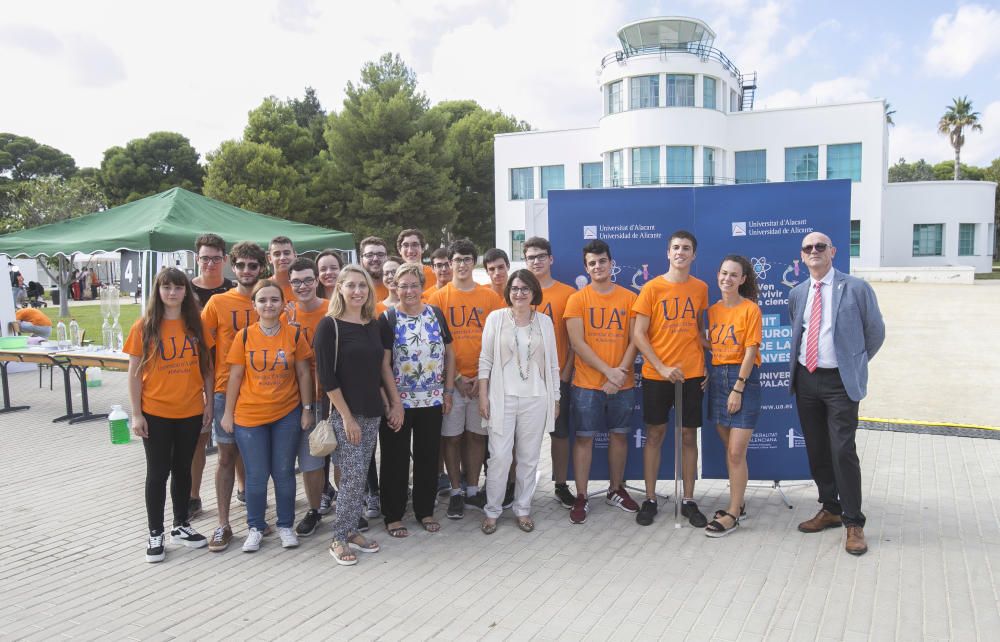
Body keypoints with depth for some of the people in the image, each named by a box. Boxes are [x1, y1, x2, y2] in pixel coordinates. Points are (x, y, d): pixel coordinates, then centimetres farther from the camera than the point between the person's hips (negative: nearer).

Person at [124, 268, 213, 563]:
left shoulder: (196, 324, 2)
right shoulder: (144, 326, -5)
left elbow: (206, 367, 8)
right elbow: (134, 373, -4)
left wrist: (209, 402, 4)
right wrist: (136, 414, -7)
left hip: (191, 411, 3)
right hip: (156, 413, -2)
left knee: (183, 469, 14)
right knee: (158, 472, 6)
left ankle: (181, 525, 28)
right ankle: (155, 533, 20)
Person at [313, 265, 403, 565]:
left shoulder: (374, 324, 10)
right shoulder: (329, 325, -8)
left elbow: (384, 366, 16)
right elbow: (326, 376, -12)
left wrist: (395, 402, 11)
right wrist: (346, 416, -14)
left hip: (372, 412, 6)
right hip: (345, 413, -5)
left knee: (359, 476, 10)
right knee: (353, 477, -6)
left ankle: (352, 531, 23)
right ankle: (339, 539, 10)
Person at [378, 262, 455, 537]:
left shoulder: (436, 314, 5)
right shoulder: (387, 319, -5)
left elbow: (449, 354, 9)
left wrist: (448, 391, 5)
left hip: (432, 401, 3)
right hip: (397, 402, -3)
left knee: (428, 457, 12)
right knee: (396, 460, 7)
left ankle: (425, 511, 28)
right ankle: (393, 515, 20)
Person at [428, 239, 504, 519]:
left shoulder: (490, 296, 4)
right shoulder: (438, 298, 1)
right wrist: (456, 378, -7)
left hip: (482, 379, 1)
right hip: (451, 380, -1)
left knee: (476, 435, 9)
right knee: (452, 437, 4)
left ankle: (473, 490, 22)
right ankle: (456, 493, 18)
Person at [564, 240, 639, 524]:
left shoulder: (629, 298, 3)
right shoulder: (577, 299, -2)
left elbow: (634, 340, 2)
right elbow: (577, 343, -9)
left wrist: (621, 371, -12)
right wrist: (609, 371, -14)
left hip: (622, 383, 2)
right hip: (587, 383, -2)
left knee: (619, 435, 12)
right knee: (584, 437, 1)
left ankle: (616, 490, 28)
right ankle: (581, 497, 11)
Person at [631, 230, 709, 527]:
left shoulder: (700, 288, 6)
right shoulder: (652, 288, -3)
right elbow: (638, 334, -6)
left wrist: (705, 359, 1)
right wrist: (662, 367, -13)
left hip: (692, 374, 2)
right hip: (656, 374, -2)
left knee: (689, 435, 7)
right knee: (655, 434, 5)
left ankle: (688, 501, 17)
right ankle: (650, 499, 16)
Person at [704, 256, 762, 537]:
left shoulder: (750, 309, -7)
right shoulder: (713, 310, 9)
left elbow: (750, 351, -11)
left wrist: (738, 389, -14)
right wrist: (710, 374, 0)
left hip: (744, 378, -6)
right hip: (717, 377, 6)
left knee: (737, 451, -6)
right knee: (728, 448, 13)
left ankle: (733, 514, 4)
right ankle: (737, 503, 26)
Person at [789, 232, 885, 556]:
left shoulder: (856, 288, -5)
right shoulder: (797, 294, 9)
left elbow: (875, 332, 3)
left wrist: (855, 363, 9)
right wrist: (803, 360, 12)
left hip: (840, 381, -5)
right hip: (805, 379, 5)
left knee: (843, 451, -7)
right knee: (816, 451, 12)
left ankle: (853, 523, 6)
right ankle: (830, 510, 29)